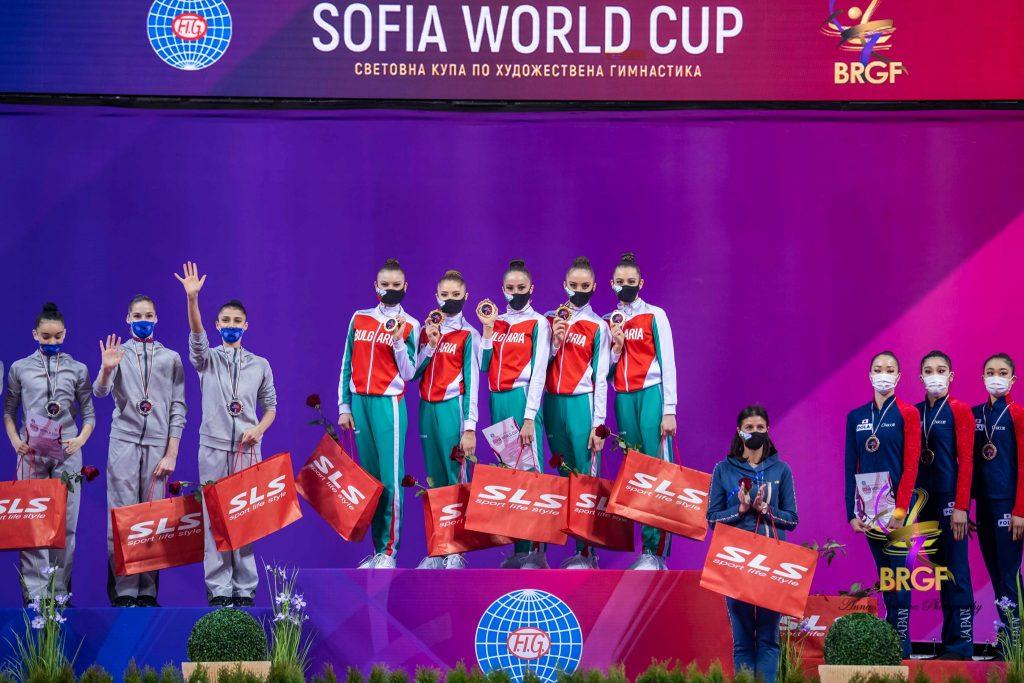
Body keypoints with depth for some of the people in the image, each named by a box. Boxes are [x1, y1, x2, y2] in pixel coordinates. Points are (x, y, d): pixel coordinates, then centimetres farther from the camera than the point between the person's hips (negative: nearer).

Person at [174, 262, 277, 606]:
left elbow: (270, 406, 14)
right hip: (213, 448, -1)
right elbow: (197, 334, -14)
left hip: (248, 449, 1)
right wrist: (192, 298, -31)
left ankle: (244, 587, 5)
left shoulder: (260, 365, 10)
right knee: (214, 517, -2)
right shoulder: (207, 359, 6)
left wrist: (259, 429, -8)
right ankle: (218, 587, 1)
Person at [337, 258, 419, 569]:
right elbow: (347, 365, 13)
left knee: (390, 479, -7)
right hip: (359, 403, 3)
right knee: (369, 478, 6)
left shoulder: (409, 326, 3)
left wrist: (398, 342, -13)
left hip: (389, 404, -3)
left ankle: (389, 551, -4)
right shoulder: (359, 319, 11)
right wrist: (344, 406, 8)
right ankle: (377, 549, 10)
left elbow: (409, 374, -1)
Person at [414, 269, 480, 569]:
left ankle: (456, 552, -1)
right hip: (427, 409, 6)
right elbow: (413, 373, 9)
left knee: (456, 479, -5)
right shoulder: (427, 330, 13)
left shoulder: (468, 335, -2)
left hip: (452, 409, -5)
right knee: (434, 480, 9)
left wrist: (469, 428, -11)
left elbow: (472, 382, -5)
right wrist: (430, 345, -5)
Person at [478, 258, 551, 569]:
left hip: (521, 399, -6)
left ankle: (536, 550, -10)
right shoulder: (496, 321, 15)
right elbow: (483, 366, 11)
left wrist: (530, 417, -14)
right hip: (497, 401, 6)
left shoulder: (537, 323, 0)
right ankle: (518, 549, 9)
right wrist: (487, 328, 4)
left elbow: (538, 372, -7)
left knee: (528, 470, -9)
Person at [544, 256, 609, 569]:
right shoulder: (551, 320, 11)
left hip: (581, 403, -4)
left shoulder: (597, 327, 0)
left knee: (585, 476, -6)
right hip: (552, 402, 4)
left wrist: (598, 424, -6)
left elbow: (600, 378, -2)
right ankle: (576, 544, 13)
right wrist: (555, 341, -6)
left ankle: (587, 550, -6)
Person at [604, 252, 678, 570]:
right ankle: (648, 550, 5)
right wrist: (615, 347, -5)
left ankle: (654, 549, -12)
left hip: (651, 394, -4)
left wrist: (669, 410, -7)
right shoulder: (608, 323, 14)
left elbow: (667, 362, -1)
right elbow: (606, 373, 14)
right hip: (623, 399, 4)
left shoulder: (655, 316, 2)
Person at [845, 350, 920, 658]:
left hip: (897, 505, -4)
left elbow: (911, 465, -8)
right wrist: (852, 512, 1)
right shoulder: (856, 417, 8)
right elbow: (851, 467, 8)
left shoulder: (907, 414, -3)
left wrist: (899, 509, -15)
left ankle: (902, 646, -1)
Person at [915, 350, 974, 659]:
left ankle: (960, 646, -1)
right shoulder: (915, 412, 11)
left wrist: (961, 506, -14)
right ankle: (949, 641, 13)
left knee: (956, 573, -4)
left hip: (950, 501, -5)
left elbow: (966, 461, -8)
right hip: (925, 501, 5)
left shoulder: (960, 411, -4)